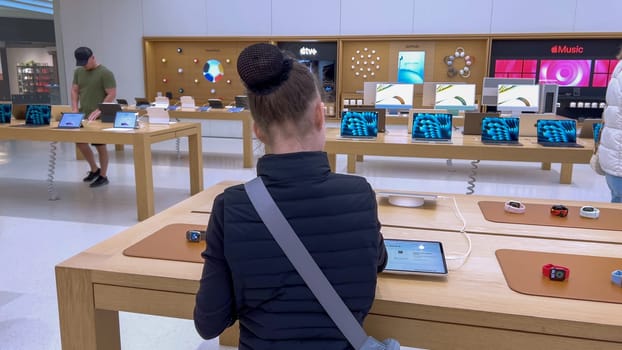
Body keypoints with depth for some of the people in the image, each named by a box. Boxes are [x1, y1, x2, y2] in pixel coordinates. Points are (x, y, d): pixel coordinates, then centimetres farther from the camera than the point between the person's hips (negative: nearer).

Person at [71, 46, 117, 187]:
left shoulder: (105, 73, -12)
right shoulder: (78, 72, 9)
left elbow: (112, 94, -15)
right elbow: (74, 90, 14)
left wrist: (99, 110, -21)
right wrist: (75, 109, 1)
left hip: (99, 117, -7)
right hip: (83, 115, 7)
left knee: (100, 146, 1)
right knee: (80, 142, 11)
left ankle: (103, 176, 14)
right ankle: (94, 169, 30)